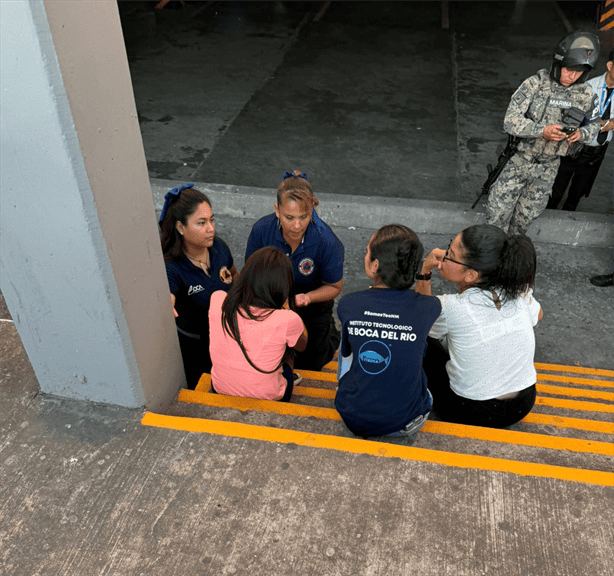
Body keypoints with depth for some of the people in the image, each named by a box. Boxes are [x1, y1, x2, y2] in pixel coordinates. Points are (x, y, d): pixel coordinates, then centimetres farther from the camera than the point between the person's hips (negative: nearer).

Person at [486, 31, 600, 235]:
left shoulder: (586, 96, -4)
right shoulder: (535, 84, -15)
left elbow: (593, 125, 13)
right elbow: (510, 121, -19)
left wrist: (581, 134, -11)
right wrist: (542, 130, -32)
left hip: (548, 167, 3)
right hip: (520, 159, -2)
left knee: (527, 214, 13)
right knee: (498, 210, 0)